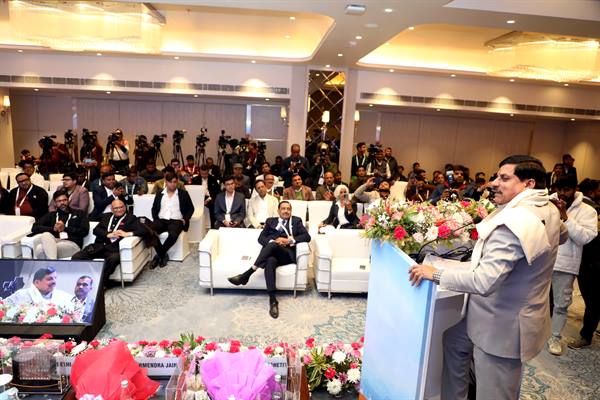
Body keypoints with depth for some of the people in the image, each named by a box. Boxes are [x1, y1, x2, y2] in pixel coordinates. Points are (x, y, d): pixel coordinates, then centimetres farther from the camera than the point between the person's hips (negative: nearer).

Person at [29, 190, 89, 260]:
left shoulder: (79, 213, 21)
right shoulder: (51, 215, 28)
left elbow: (84, 231, 6)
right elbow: (35, 227, 14)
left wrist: (65, 229, -2)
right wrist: (53, 229, -2)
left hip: (72, 244, -3)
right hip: (52, 242, 3)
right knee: (46, 235, -34)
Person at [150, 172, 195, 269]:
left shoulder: (183, 194, 13)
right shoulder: (159, 195, 19)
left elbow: (191, 208, 11)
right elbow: (154, 208, 18)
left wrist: (185, 219, -5)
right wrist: (155, 219, 0)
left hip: (176, 220, -2)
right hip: (161, 220, 2)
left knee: (173, 234, -37)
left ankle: (159, 255, -12)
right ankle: (163, 255, -12)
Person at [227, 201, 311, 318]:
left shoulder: (296, 221, 21)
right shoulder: (270, 221, 26)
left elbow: (307, 236, 6)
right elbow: (261, 238, 13)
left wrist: (290, 240, -9)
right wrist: (273, 241, -8)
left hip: (287, 254, -1)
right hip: (271, 253, 2)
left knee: (272, 246, -36)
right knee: (270, 261, -37)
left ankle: (245, 275, -36)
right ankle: (272, 300, -42)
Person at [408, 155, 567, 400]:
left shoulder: (513, 223, -29)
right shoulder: (549, 209, 1)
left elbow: (483, 282, -35)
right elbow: (561, 236, 26)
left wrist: (434, 274, -26)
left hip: (504, 325, -10)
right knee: (454, 340, 25)